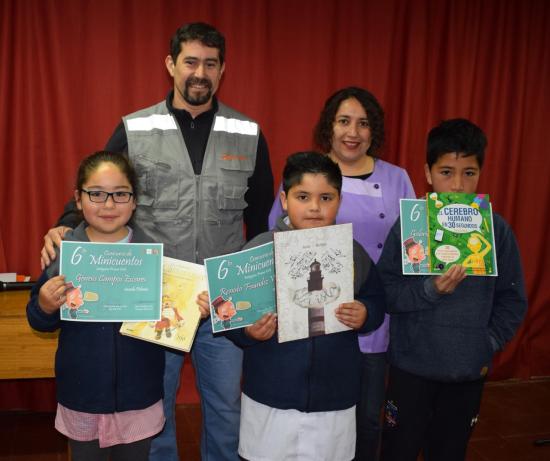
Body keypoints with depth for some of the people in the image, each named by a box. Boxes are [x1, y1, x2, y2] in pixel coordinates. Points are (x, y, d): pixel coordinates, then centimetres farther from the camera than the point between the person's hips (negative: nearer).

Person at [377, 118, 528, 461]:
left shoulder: (497, 229, -3)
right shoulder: (409, 225, -9)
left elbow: (513, 299, 3)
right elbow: (385, 292, -12)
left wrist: (489, 343, -6)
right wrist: (430, 289, -27)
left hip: (469, 370, 2)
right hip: (412, 366, -2)